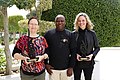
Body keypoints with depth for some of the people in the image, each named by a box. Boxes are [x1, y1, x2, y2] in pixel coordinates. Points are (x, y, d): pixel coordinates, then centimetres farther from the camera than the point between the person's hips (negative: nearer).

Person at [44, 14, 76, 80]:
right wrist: (46, 64, -1)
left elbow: (73, 52, 0)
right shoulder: (48, 34, -1)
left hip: (66, 69, 1)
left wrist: (71, 67, -4)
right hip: (53, 69, 0)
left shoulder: (70, 34, 1)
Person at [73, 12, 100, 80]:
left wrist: (92, 55, -13)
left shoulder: (92, 33, -2)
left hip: (89, 62, 0)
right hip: (77, 62, 0)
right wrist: (75, 54, -13)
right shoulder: (74, 34, -3)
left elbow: (97, 48, 4)